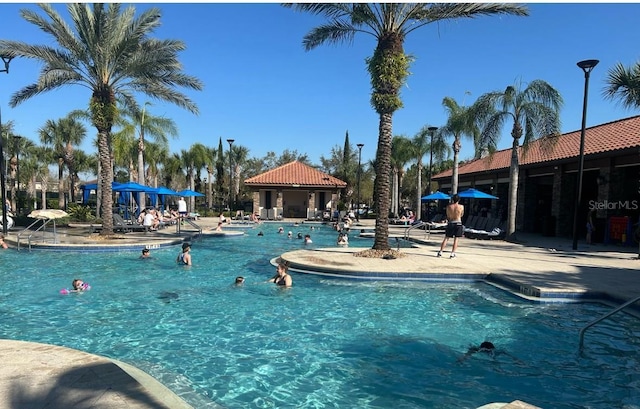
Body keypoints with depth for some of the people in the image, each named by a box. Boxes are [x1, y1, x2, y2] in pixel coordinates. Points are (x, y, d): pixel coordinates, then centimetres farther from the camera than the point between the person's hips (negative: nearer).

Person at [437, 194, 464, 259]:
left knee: (446, 238, 8)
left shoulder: (449, 206, -4)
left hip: (450, 223, 1)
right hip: (458, 223, -1)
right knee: (456, 239, 5)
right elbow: (461, 215, 10)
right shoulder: (461, 207, -5)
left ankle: (440, 252, 7)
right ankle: (452, 254, 3)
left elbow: (448, 216, 5)